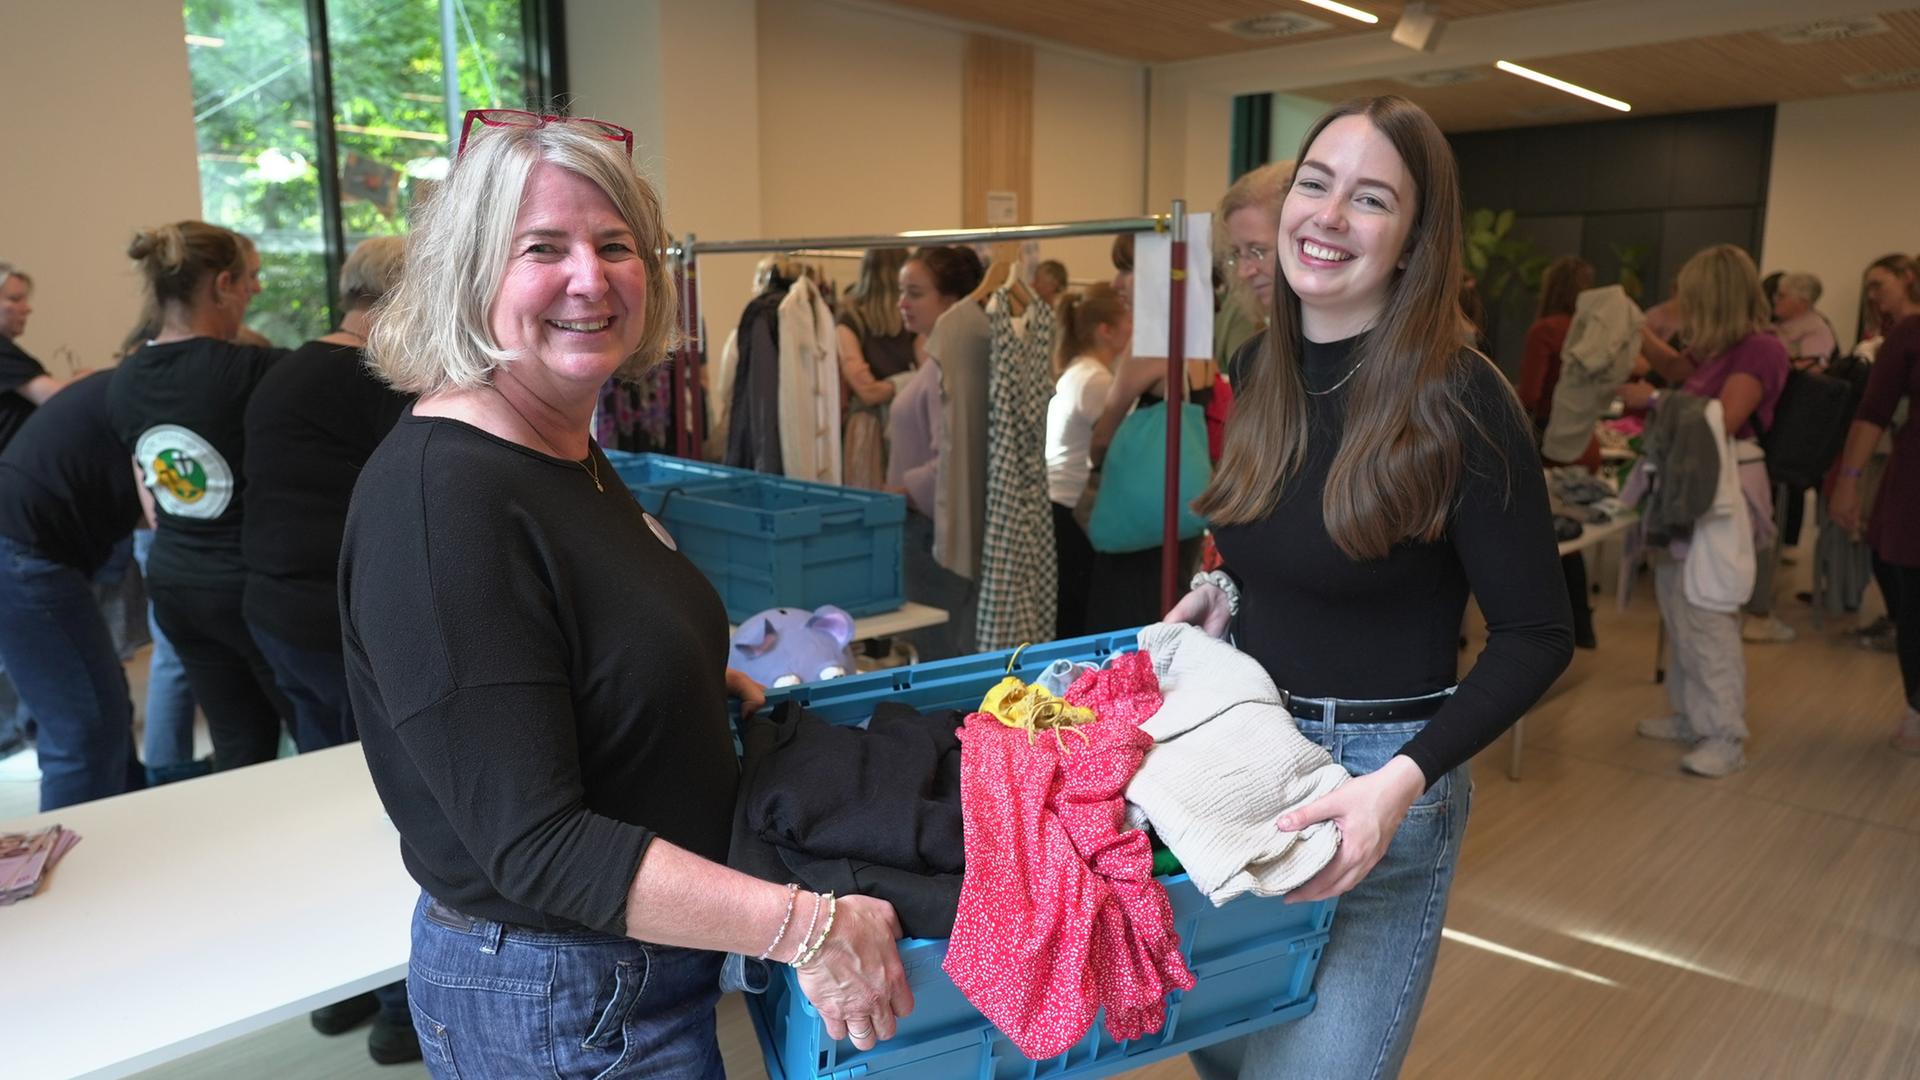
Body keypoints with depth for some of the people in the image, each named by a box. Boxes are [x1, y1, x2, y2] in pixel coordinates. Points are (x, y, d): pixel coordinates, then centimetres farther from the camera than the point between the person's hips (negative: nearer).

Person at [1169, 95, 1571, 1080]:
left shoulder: (1457, 400, -17)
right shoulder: (1265, 368, 2)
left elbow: (1535, 637, -15)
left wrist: (1404, 779, -26)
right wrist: (1224, 588, -1)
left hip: (1377, 784, -6)